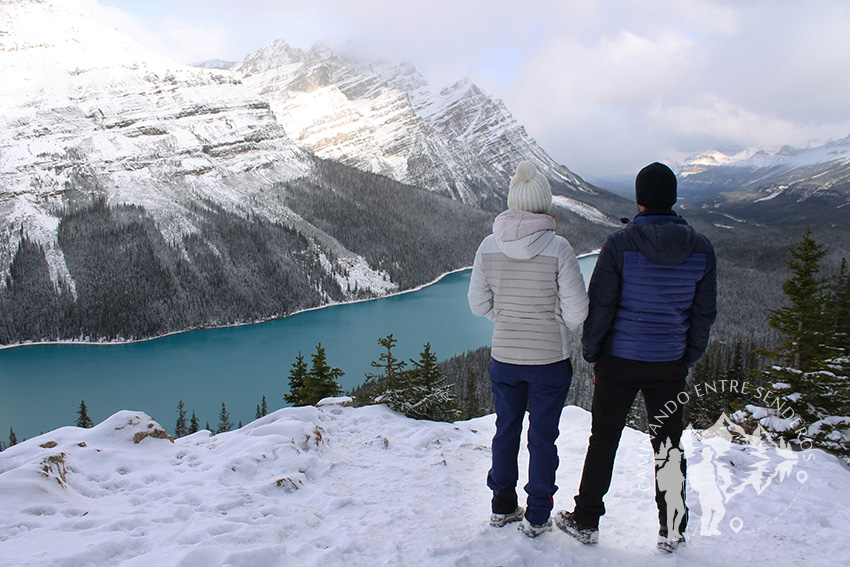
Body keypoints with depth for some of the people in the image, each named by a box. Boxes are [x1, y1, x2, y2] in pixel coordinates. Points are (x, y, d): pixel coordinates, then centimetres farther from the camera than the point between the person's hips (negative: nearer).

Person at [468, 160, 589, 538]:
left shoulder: (488, 247, -7)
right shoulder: (558, 248, -17)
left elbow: (479, 304, 1)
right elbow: (577, 311, -12)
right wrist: (556, 326, 8)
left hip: (503, 357, 3)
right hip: (550, 360, -3)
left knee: (506, 430, 20)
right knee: (543, 436, 13)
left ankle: (502, 507, 36)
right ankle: (537, 518, 28)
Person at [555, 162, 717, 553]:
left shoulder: (619, 245, -14)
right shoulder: (701, 249, -3)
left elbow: (599, 305, -12)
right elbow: (704, 312, 2)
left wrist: (591, 353, 1)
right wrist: (688, 359, 13)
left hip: (619, 362, -2)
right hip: (670, 365, 3)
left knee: (604, 440, 11)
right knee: (668, 445, 16)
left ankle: (586, 520, 24)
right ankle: (672, 531, 28)